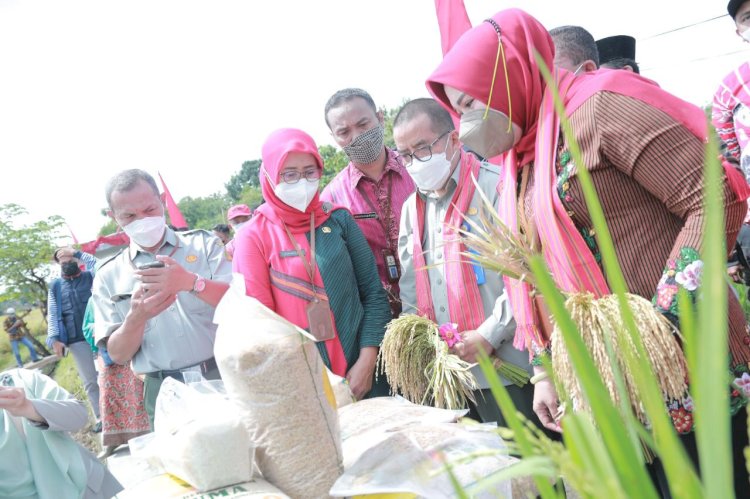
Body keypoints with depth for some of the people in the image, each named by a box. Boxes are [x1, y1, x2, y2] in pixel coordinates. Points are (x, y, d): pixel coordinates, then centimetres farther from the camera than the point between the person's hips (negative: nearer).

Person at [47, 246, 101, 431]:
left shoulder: (89, 277, 9)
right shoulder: (55, 286, 11)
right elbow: (52, 315, 5)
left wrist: (76, 253, -7)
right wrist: (54, 338, -7)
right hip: (76, 340, 1)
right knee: (90, 381, 5)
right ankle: (100, 417, 11)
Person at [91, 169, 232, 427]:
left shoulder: (203, 243, 4)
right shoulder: (108, 276, 6)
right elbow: (118, 354, 3)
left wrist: (191, 282, -24)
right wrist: (136, 318, -18)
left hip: (223, 378, 0)